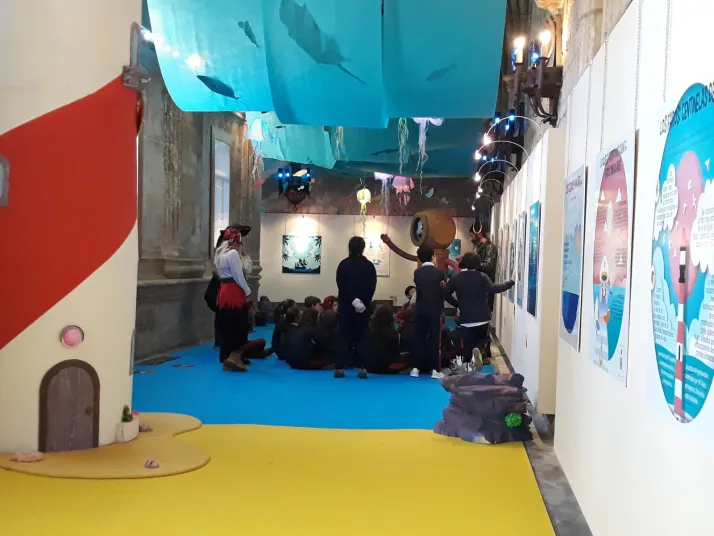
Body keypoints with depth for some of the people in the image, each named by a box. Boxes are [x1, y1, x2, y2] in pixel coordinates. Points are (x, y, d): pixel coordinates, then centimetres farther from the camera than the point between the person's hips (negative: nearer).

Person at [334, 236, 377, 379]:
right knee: (361, 337, 5)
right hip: (364, 306, 0)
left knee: (344, 336, 4)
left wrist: (354, 301, -10)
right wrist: (362, 302, -8)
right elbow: (372, 287, -6)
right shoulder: (369, 265, -2)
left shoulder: (343, 264, -2)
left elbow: (341, 286, -8)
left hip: (345, 305, 0)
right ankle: (362, 368, -1)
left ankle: (339, 368, 1)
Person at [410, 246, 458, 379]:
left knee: (418, 338, 8)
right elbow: (445, 293, -11)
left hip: (421, 310, 2)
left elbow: (419, 290, 0)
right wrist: (458, 305, -3)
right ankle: (435, 370, 1)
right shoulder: (440, 272, -8)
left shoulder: (417, 273, 0)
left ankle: (416, 368, 7)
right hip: (435, 311, -2)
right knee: (434, 339, 2)